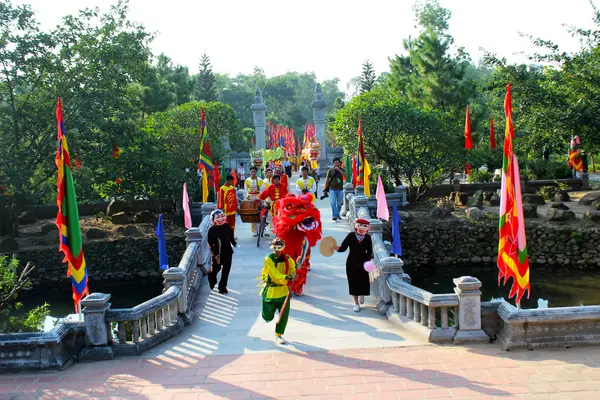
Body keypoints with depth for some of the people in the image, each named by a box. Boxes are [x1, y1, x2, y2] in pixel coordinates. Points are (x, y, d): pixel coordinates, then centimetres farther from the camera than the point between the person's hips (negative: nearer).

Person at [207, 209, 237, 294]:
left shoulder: (227, 226, -3)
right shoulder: (212, 229, -12)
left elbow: (231, 236, 12)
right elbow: (210, 243, -11)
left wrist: (234, 244, 5)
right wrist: (215, 253, -17)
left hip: (228, 252, 3)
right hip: (217, 253, -3)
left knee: (226, 270, 8)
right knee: (215, 268, 4)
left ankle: (222, 286, 23)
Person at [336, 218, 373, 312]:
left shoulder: (367, 237, -7)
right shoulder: (351, 236, -11)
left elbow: (369, 252, -2)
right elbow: (343, 247, -18)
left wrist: (367, 260, -17)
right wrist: (338, 248, -38)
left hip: (363, 264, 1)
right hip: (351, 263, -1)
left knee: (363, 282, 4)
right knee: (353, 283, 5)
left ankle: (362, 295, 40)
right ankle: (356, 303, 20)